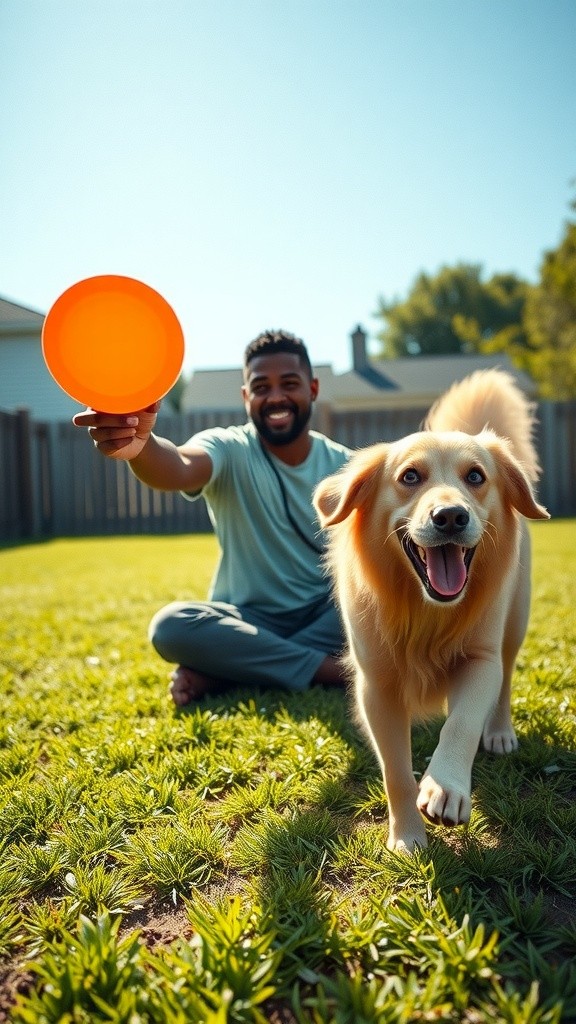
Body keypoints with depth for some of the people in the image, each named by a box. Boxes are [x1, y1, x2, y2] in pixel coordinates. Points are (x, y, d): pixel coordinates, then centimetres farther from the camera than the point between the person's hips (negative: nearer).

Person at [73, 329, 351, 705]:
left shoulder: (343, 465, -1)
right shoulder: (230, 451, -11)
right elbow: (180, 468, -35)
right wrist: (138, 444, -57)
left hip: (325, 617, 2)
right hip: (250, 621, -2)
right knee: (171, 626, -29)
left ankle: (219, 672, -24)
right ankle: (330, 668, -23)